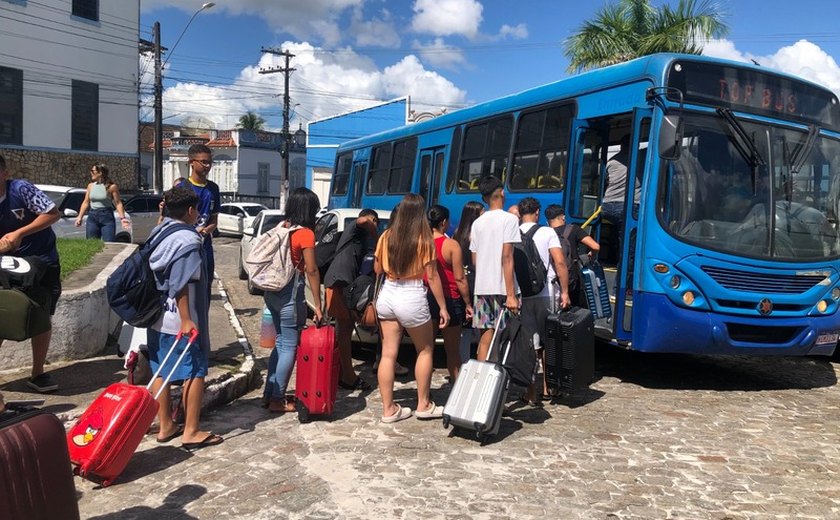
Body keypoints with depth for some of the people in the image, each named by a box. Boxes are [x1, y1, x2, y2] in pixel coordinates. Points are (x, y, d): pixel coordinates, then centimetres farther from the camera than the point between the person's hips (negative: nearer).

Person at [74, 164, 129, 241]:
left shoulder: (111, 186, -6)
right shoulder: (90, 185, 8)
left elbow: (118, 203, -6)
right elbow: (86, 202, 14)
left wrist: (122, 218, -17)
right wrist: (80, 217, 8)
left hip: (107, 217, -5)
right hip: (92, 217, 5)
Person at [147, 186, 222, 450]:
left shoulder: (157, 234, 10)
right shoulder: (188, 240, -15)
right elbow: (180, 285, -21)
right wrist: (186, 320, -19)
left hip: (156, 317, 9)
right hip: (179, 320, -8)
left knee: (161, 372, 13)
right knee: (195, 372, 1)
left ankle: (165, 426, 23)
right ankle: (191, 432, 3)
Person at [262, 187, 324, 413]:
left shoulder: (282, 228, 9)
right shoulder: (305, 234, -13)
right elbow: (312, 270, -14)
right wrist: (317, 305, -12)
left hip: (273, 291, 8)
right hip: (290, 293, -8)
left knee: (281, 342, 19)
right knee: (290, 346, 2)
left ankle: (270, 392, 26)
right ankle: (277, 400, 8)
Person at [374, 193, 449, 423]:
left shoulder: (387, 236, 1)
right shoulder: (424, 240, -9)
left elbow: (377, 269, 10)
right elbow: (432, 276, -8)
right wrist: (443, 307, -2)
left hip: (387, 295, 4)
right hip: (411, 298, -4)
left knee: (388, 353, 8)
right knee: (425, 350, 15)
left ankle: (388, 409, 15)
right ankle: (423, 405, 21)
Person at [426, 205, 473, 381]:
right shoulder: (451, 245, -11)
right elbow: (459, 278, -10)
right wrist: (468, 304, -2)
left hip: (426, 299, 4)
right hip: (449, 300, -3)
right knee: (452, 350, 8)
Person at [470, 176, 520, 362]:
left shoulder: (477, 223, 11)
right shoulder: (509, 219, -6)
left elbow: (474, 260, 11)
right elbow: (506, 257, -14)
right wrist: (511, 294, -15)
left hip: (482, 287, 5)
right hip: (501, 287, -5)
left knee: (485, 336, 8)